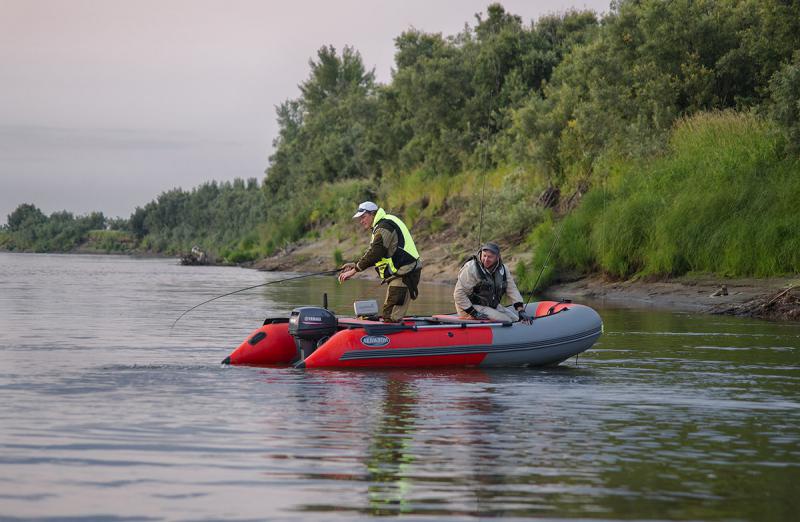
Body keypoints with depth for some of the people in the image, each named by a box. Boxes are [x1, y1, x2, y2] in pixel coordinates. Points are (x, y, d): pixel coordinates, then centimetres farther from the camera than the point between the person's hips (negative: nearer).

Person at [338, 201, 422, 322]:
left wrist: (354, 271, -16)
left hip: (404, 275, -11)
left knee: (391, 317, -15)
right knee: (388, 316, 14)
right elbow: (372, 254, 22)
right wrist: (355, 265, 11)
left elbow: (373, 254, -22)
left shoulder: (384, 227, -15)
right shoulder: (381, 227, 20)